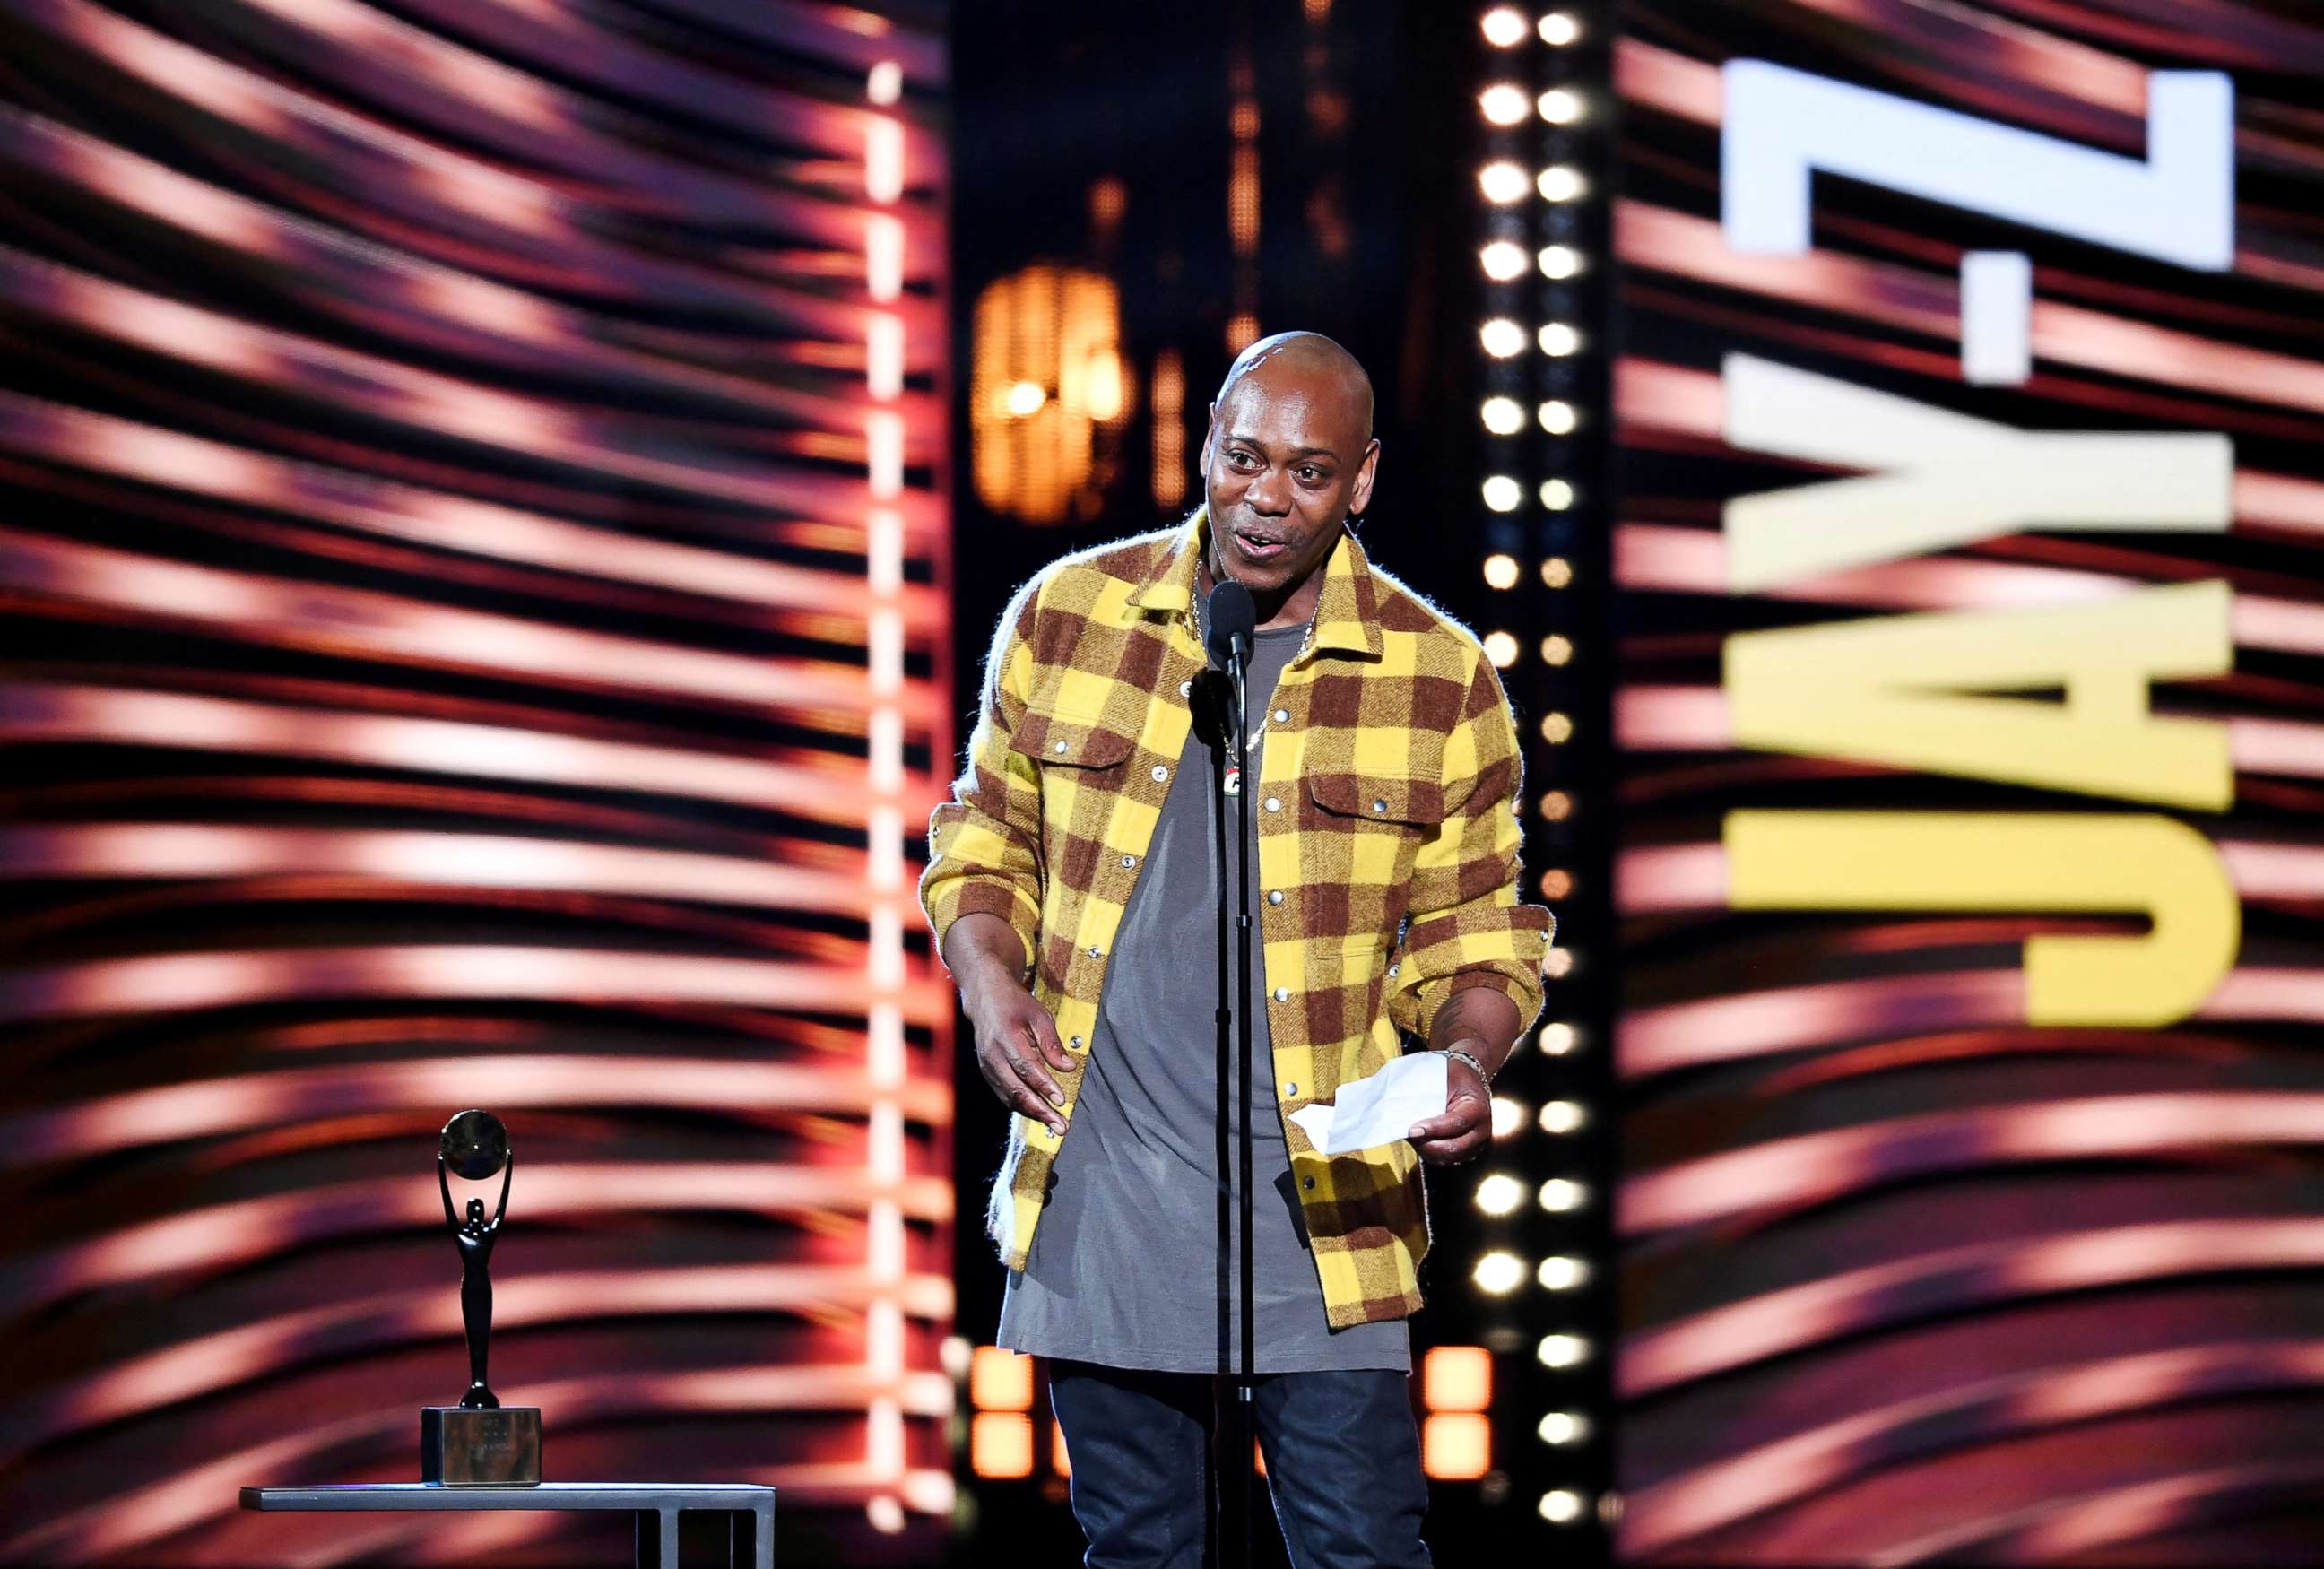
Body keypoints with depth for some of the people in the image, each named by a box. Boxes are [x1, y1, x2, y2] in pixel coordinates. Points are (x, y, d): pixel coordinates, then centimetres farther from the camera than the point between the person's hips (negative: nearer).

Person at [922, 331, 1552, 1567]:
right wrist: (989, 983, -5)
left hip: (1319, 1202, -2)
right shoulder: (1067, 615, 4)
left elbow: (1475, 933, 7)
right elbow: (983, 839, 15)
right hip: (1101, 1196, 2)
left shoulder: (1441, 682, 0)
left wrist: (1466, 1060, -13)